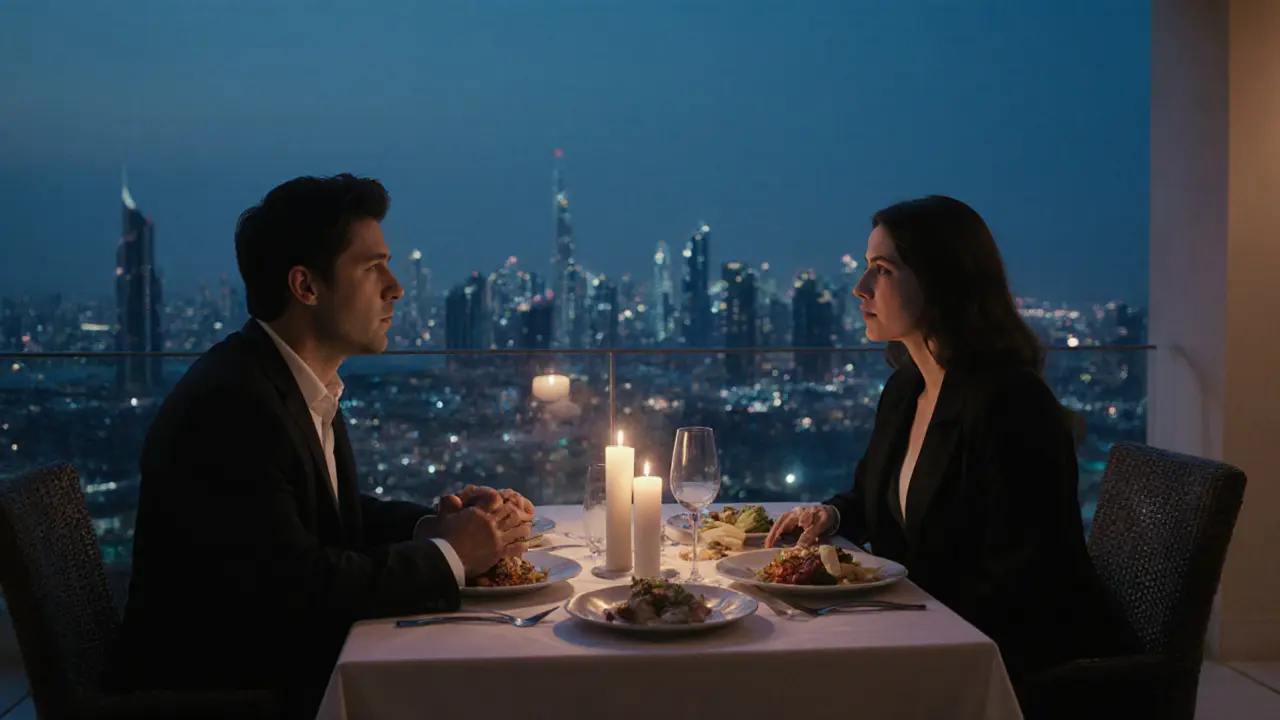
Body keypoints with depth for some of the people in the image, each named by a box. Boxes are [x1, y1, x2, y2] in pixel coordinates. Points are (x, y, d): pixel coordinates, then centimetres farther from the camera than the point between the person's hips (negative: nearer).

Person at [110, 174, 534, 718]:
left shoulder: (306, 386, 5)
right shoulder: (232, 403, -23)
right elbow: (296, 585, -25)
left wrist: (431, 525, -5)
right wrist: (448, 556, -15)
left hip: (293, 663, 8)